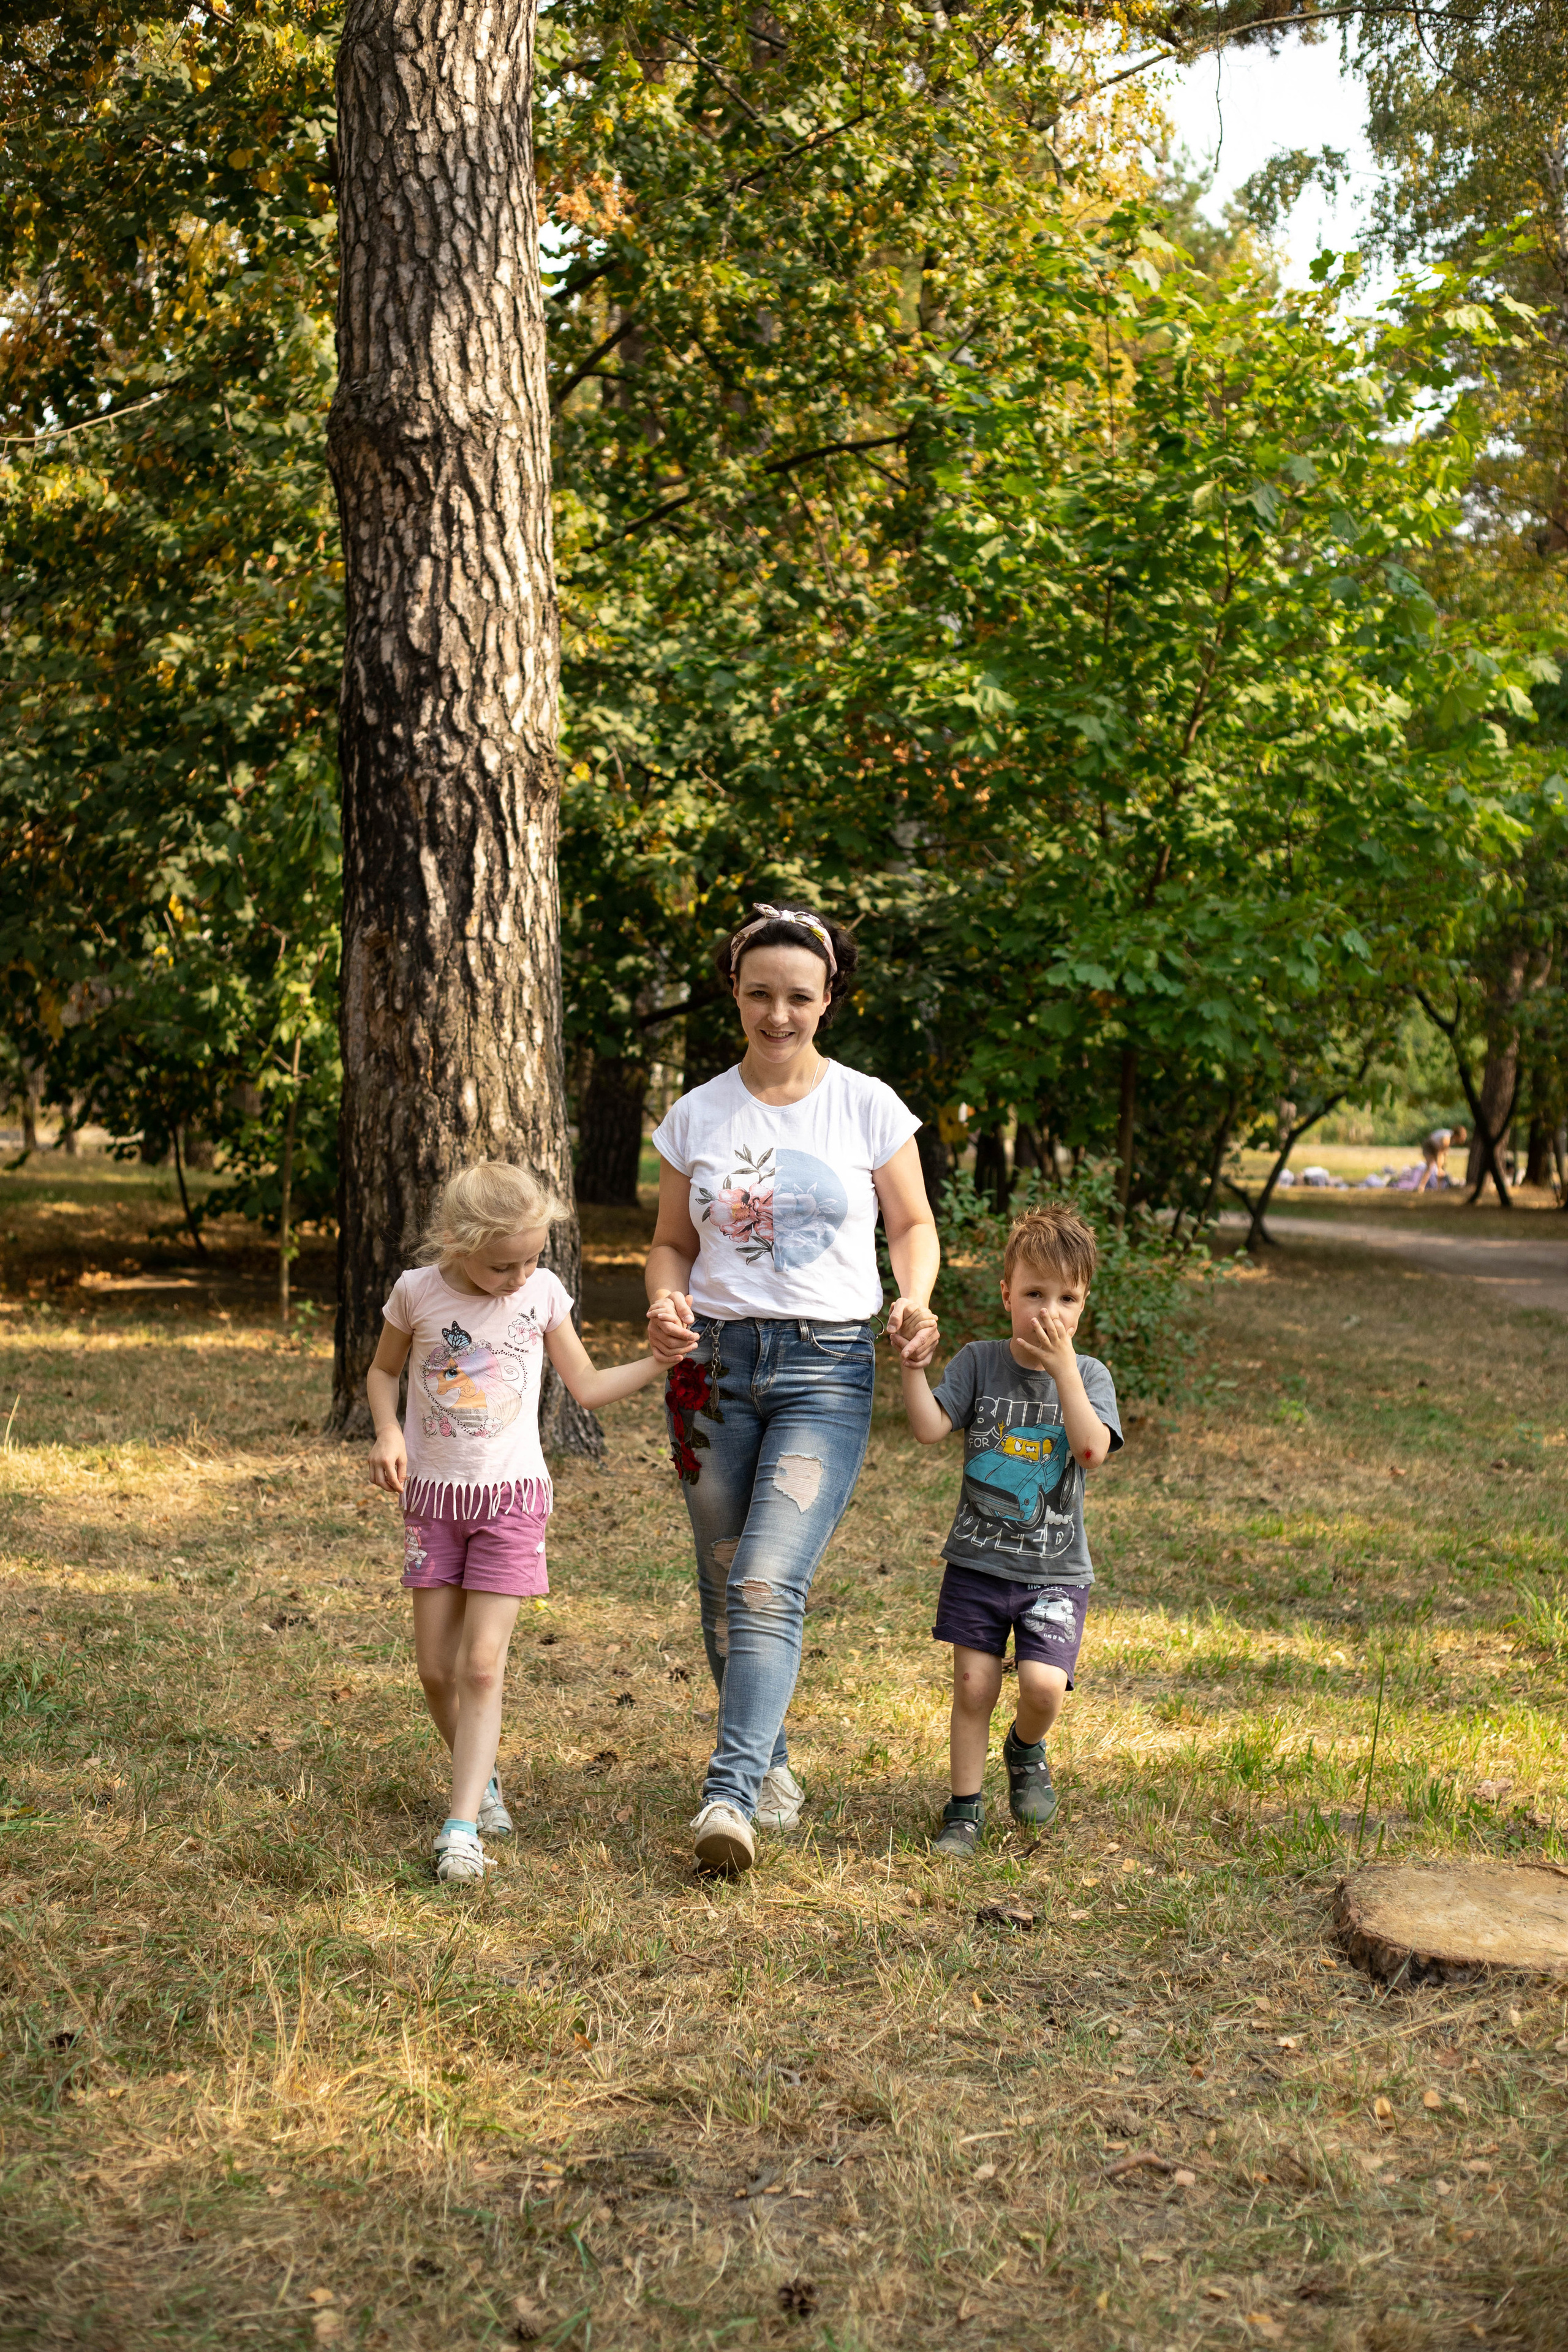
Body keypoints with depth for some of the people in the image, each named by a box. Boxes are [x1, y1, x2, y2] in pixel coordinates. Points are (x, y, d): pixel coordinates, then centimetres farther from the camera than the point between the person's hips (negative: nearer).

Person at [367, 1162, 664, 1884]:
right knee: (436, 1669, 5)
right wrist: (387, 1431, -10)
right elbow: (383, 1370, 9)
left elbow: (586, 1386, 4)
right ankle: (482, 1781, 29)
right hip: (433, 1497, 1)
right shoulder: (417, 1292, -9)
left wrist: (661, 1362, -7)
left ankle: (461, 1827, -8)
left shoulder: (543, 1293, -7)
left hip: (512, 1498, -1)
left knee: (482, 1665, -9)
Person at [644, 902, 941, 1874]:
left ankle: (729, 1794, -18)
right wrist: (665, 1302, -9)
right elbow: (672, 1243, 13)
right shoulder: (697, 1115, 6)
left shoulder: (868, 1107, 1)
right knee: (726, 1590, 8)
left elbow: (915, 1224, 9)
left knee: (769, 1583, -16)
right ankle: (770, 1766, 26)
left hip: (827, 1365, -3)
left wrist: (916, 1299, -12)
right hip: (716, 1361, 3)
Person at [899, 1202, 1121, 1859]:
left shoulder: (1088, 1374, -1)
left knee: (1043, 1684, -14)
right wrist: (911, 1360, -22)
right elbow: (929, 1428, -11)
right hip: (977, 1561, 1)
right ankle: (964, 1810, 19)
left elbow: (1093, 1450, -18)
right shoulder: (980, 1361, -1)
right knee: (974, 1683, 1)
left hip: (1055, 1570, -1)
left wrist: (1062, 1365, -22)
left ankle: (1026, 1749, 20)